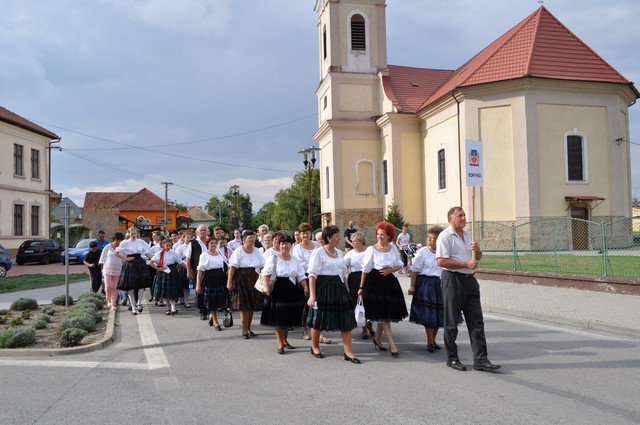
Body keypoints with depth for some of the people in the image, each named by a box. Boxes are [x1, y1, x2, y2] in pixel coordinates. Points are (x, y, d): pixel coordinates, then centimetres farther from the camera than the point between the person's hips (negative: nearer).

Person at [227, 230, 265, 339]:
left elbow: (262, 266, 8)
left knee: (252, 305, 7)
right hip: (241, 280, -5)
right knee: (244, 306, -5)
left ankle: (249, 328, 19)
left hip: (254, 280, 5)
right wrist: (229, 281, -16)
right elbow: (232, 267, -11)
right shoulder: (238, 251, -6)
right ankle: (245, 330, 3)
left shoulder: (256, 251, 9)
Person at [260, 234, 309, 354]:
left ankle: (285, 340, 31)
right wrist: (266, 286, -24)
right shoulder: (273, 258, -3)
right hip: (278, 290, -4)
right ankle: (280, 344, 9)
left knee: (289, 317, 12)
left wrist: (305, 287, -3)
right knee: (278, 318, -1)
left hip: (292, 291, 5)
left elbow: (301, 276, 10)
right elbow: (266, 273, -12)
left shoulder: (295, 260, 12)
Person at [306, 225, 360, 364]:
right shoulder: (318, 252, -9)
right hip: (323, 288, -6)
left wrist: (346, 289, 17)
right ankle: (315, 347, 28)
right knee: (318, 318, 7)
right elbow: (312, 274, -13)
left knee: (347, 319, 0)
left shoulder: (339, 253, 13)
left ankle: (348, 352, 5)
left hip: (339, 288, 6)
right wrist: (312, 295, -19)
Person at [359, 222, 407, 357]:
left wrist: (390, 269, -8)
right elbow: (365, 269, -2)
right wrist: (362, 287, -1)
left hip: (390, 282, 5)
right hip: (375, 282, -5)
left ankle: (377, 338, 29)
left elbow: (399, 265, 13)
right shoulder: (371, 249, -4)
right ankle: (392, 345, -4)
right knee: (383, 315, -5)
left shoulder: (393, 249, 9)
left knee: (386, 314, 11)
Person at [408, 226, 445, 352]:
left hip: (439, 285, 5)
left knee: (438, 313, 9)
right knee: (428, 314, -4)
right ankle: (430, 342, 6)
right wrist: (412, 286, -10)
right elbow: (415, 270, -6)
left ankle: (433, 340, 23)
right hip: (425, 284, -5)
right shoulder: (423, 252, -5)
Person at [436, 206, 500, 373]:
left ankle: (480, 360, 7)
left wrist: (477, 250, 1)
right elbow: (441, 261, -19)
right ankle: (452, 358, 16)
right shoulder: (445, 236, -8)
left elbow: (478, 258, 24)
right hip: (453, 280, -7)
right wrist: (466, 264, -17)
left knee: (476, 321, 3)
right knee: (451, 322, 4)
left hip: (469, 280, 7)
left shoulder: (467, 235, 16)